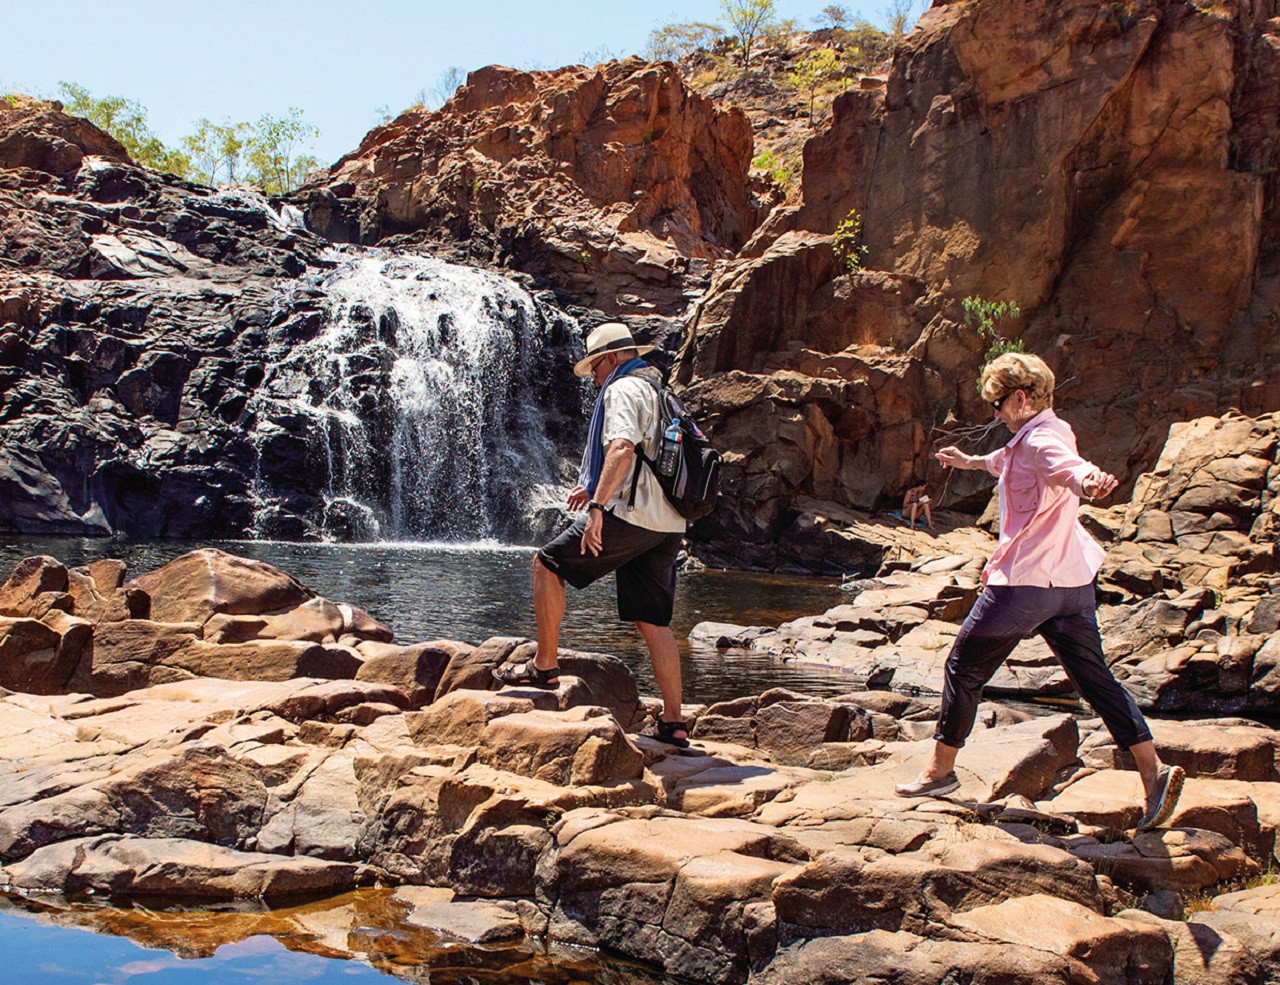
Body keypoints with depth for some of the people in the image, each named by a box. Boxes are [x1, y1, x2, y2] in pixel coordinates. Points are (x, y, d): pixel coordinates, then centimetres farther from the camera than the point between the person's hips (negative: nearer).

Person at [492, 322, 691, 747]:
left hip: (630, 518, -9)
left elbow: (622, 449, -22)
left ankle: (545, 664, 8)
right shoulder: (661, 395, 26)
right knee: (654, 623, 7)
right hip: (668, 526, 9)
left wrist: (598, 506, -28)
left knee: (548, 564, 6)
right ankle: (673, 722, 5)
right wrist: (597, 488, 35)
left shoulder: (623, 390, -4)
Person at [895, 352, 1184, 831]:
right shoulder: (1048, 434, 16)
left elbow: (1070, 467, -38)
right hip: (1072, 580, 9)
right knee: (1094, 676, 7)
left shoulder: (1041, 440, -14)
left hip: (1025, 582, -9)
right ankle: (1154, 770, -3)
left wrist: (1090, 481, -61)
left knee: (963, 667, 7)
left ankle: (940, 769, 17)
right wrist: (971, 461, 57)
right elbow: (1008, 462, 40)